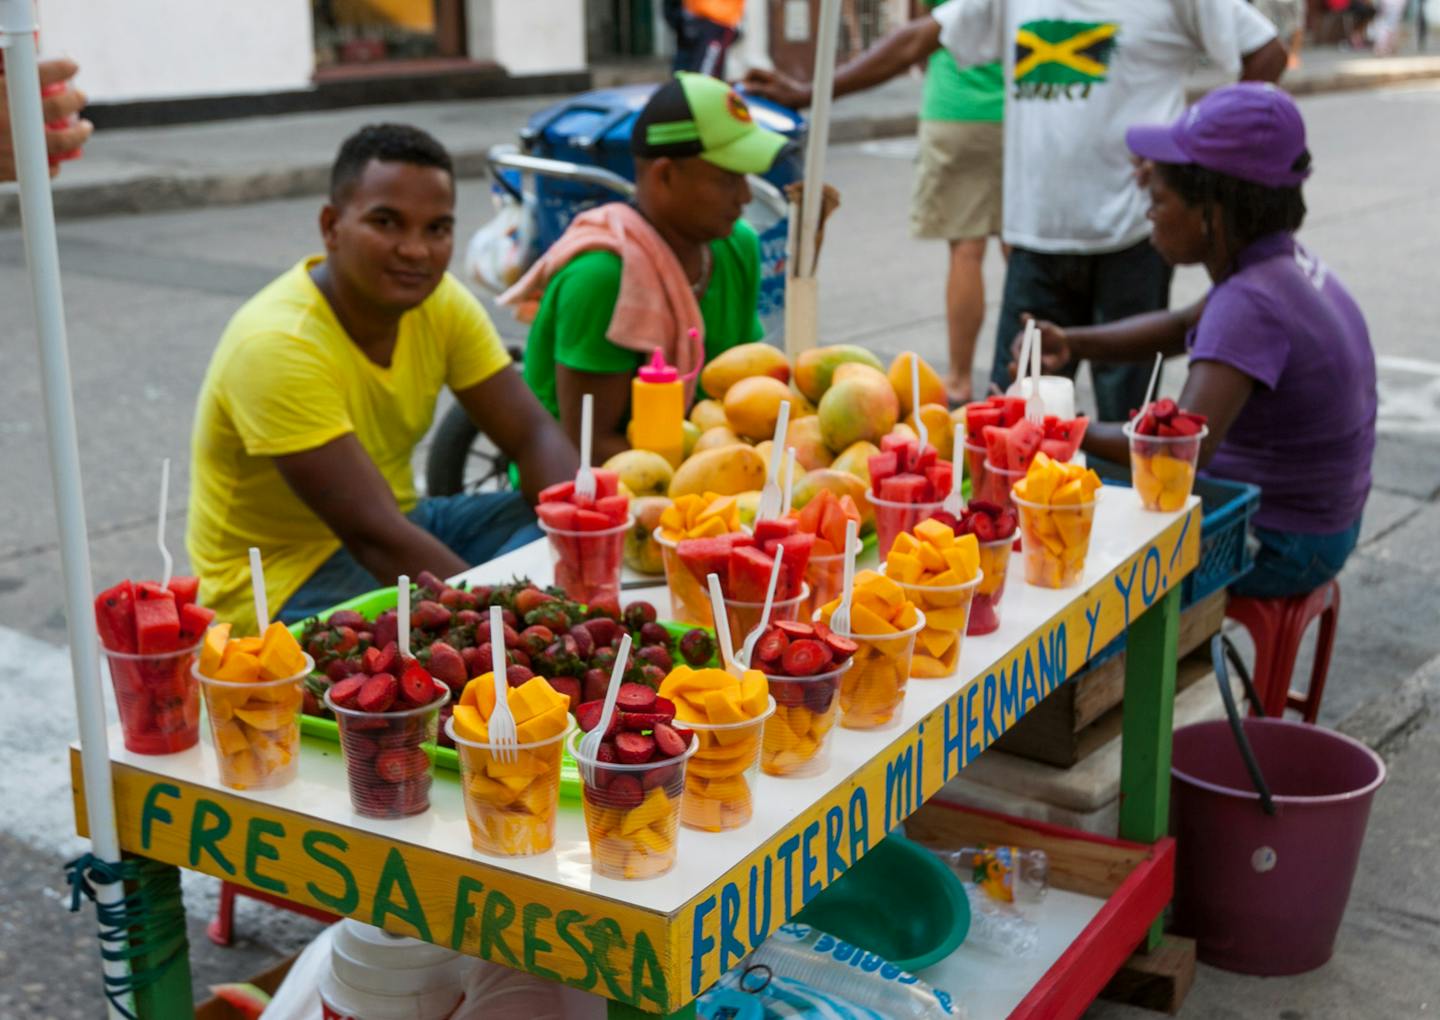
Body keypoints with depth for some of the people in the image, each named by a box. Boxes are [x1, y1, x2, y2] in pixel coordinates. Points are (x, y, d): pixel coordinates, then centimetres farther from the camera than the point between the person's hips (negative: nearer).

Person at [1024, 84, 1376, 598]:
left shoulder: (1251, 303, -29)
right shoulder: (1289, 264, 0)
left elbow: (1184, 446, -41)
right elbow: (1182, 328, 15)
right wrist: (1070, 342, 0)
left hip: (1277, 548, -9)